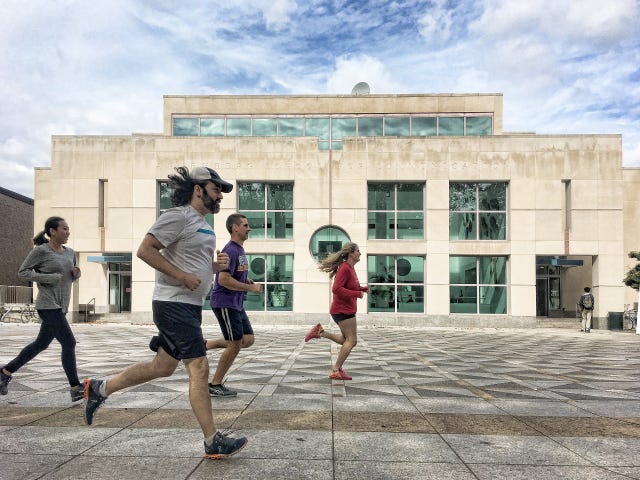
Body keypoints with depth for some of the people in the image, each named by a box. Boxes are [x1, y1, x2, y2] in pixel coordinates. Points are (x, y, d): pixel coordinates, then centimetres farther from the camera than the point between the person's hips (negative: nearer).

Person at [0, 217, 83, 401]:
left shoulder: (69, 253, 10)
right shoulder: (40, 250, -9)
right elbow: (23, 273, -6)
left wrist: (76, 273, -3)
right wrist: (49, 278, -17)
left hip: (60, 307, 8)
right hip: (48, 307, -8)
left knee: (41, 344, 18)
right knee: (69, 343, -14)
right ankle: (76, 389, -10)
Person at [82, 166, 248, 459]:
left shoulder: (203, 224, 17)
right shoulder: (178, 216, -12)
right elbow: (145, 250, -17)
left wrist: (216, 266, 4)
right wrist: (182, 276, -21)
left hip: (190, 305, 10)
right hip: (174, 304, -10)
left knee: (163, 366, 17)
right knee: (199, 368, -8)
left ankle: (99, 389, 33)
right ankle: (213, 442, 1)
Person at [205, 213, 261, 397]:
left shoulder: (240, 250, 15)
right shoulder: (230, 250, -17)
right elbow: (224, 280, -25)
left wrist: (247, 281, 7)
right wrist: (251, 287, -19)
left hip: (236, 303, 10)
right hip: (224, 303, -10)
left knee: (248, 340, 7)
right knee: (235, 344, -4)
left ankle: (206, 345, 15)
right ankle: (215, 386, 9)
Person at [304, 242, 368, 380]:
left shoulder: (350, 268, 13)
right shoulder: (344, 268, -18)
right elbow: (336, 289, -26)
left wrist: (363, 288, 9)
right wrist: (357, 294, -22)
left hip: (346, 309, 10)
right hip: (343, 310, -10)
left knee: (347, 340, 18)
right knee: (352, 340, -5)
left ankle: (320, 332, 15)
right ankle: (336, 371, 0)